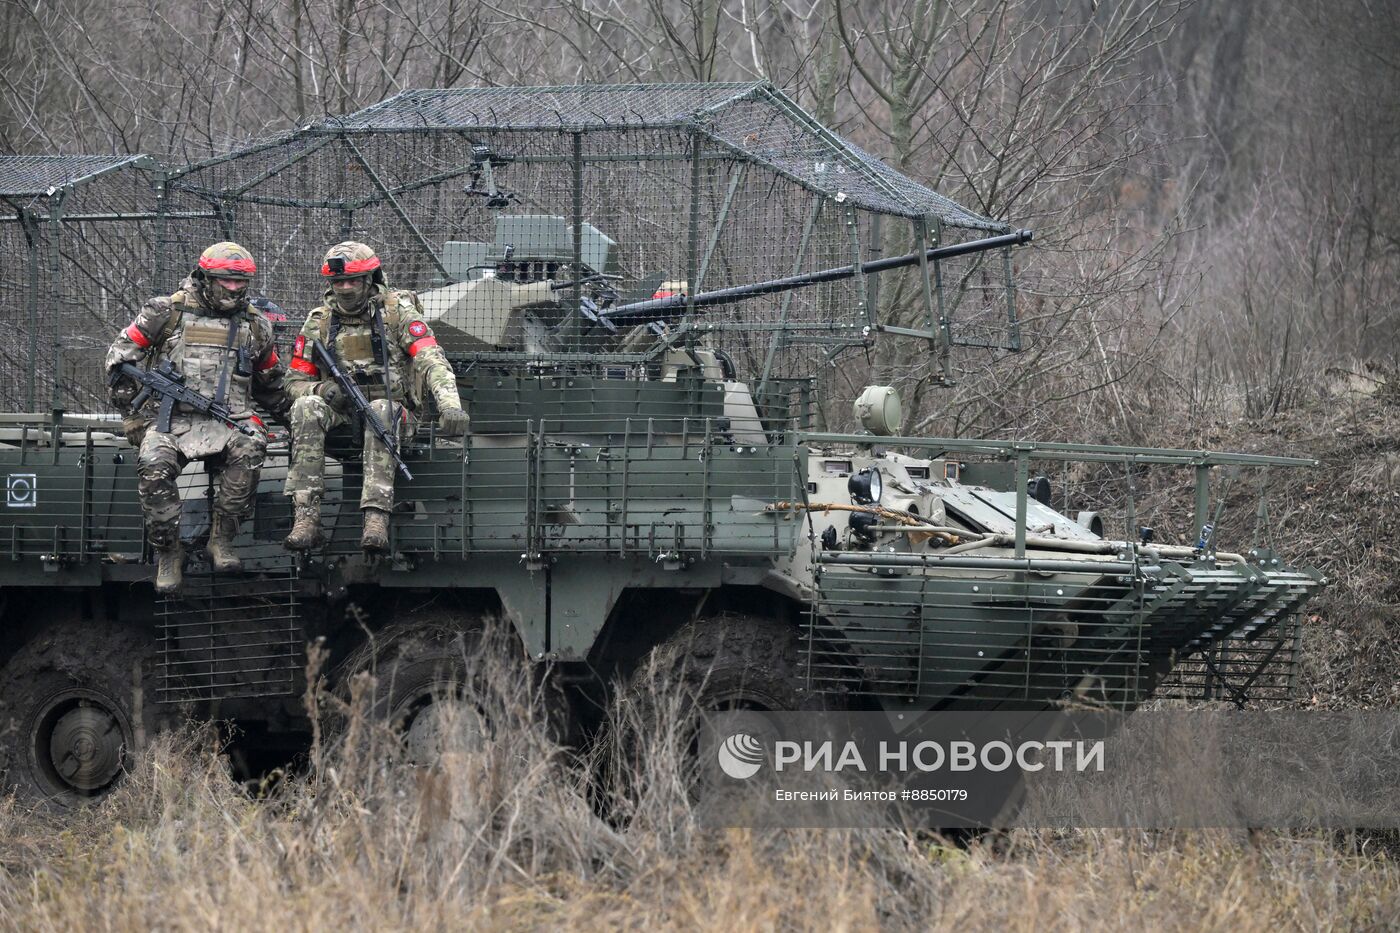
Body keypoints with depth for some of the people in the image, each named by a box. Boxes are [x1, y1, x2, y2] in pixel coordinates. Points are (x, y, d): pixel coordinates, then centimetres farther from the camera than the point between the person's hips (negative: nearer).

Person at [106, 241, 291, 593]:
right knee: (154, 466, -34)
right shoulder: (167, 313, 4)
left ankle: (221, 538, -24)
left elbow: (271, 383, 30)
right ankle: (168, 552, -19)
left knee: (248, 451, -34)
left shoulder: (254, 326, 14)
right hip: (170, 420, -2)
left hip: (226, 420, 2)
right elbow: (120, 358, 7)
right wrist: (135, 416, 0)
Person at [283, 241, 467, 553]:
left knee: (380, 411, -38)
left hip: (393, 407, -2)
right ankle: (306, 517, -39)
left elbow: (432, 360, -16)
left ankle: (376, 517, -49)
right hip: (342, 409, 2)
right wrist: (322, 390, -15)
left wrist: (450, 404, -36)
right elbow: (296, 380, 11)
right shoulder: (319, 322, 7)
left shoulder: (397, 311, -3)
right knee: (307, 407, -30)